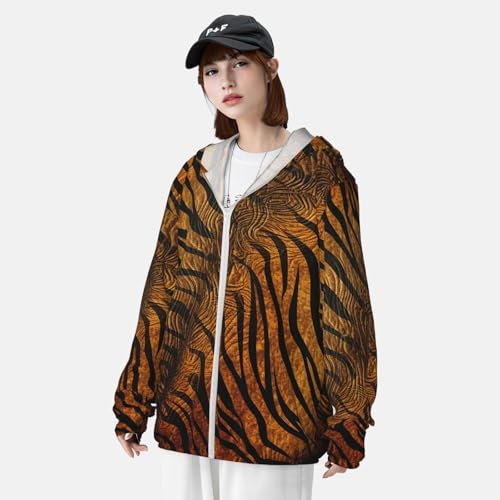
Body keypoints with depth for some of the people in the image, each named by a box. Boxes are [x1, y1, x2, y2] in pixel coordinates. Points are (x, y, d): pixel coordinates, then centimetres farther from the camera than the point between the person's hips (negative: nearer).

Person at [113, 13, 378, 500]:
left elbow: (343, 296, -5)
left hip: (277, 412, -4)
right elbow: (164, 292, 9)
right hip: (186, 409, 4)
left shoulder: (320, 169, -4)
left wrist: (346, 422, -5)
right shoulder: (196, 173, 9)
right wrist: (132, 403, 9)